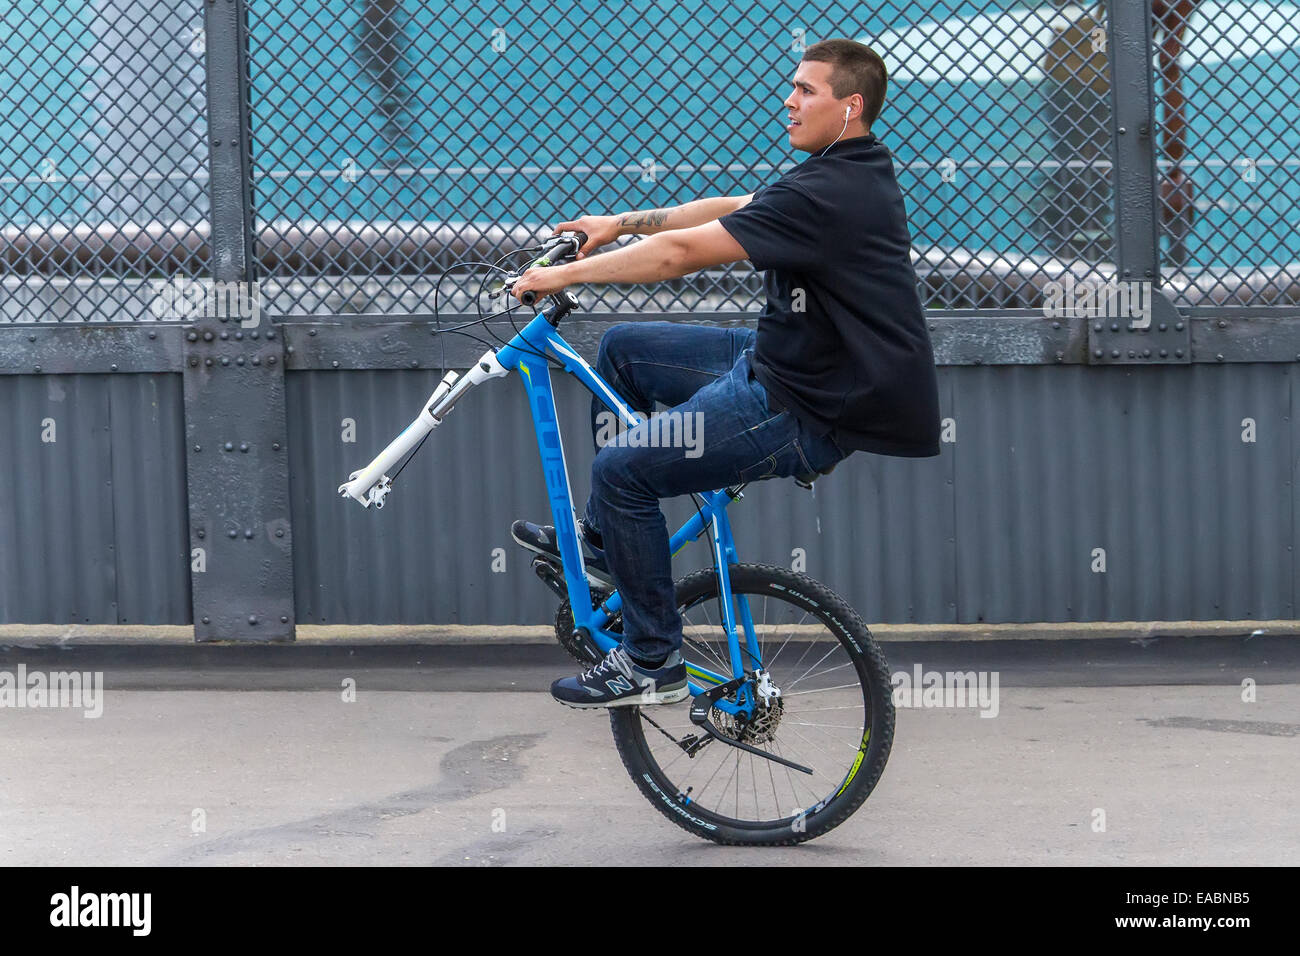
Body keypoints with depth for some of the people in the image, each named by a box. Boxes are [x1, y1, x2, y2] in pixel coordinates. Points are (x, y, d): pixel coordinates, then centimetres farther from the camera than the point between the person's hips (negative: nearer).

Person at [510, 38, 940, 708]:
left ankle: (652, 664, -2)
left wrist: (565, 275, -16)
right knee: (623, 348, 17)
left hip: (806, 413, -11)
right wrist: (620, 222, 14)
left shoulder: (831, 195, -25)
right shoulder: (852, 172, 7)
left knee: (621, 467, -13)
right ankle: (602, 538, 27)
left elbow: (683, 252, -25)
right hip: (780, 360, 11)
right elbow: (731, 210, 17)